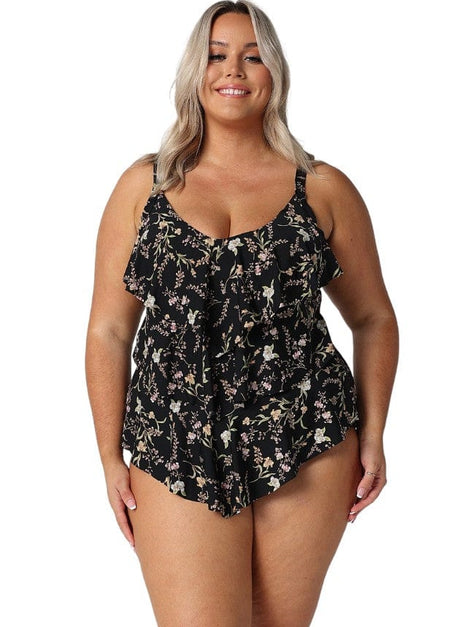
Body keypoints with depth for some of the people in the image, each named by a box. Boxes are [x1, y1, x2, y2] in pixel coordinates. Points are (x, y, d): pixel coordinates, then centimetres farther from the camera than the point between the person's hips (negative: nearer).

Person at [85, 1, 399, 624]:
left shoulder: (324, 189, 5)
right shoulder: (144, 185, 6)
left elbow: (374, 320, 12)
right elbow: (109, 330, 6)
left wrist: (372, 434, 5)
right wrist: (111, 456, 3)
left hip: (307, 452, 1)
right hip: (175, 454, 0)